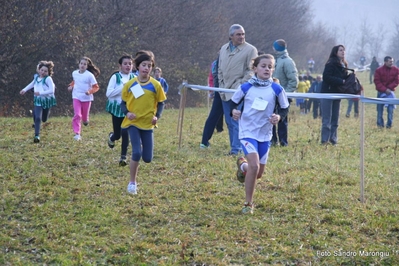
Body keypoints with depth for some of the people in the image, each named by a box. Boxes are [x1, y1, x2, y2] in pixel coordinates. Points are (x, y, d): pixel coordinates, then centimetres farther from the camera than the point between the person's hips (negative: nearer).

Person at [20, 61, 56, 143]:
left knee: (44, 119, 14)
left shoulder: (48, 79, -18)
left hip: (46, 100, -2)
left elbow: (51, 90, -26)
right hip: (38, 100, 2)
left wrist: (40, 93, -33)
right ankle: (37, 136, -7)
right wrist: (25, 90, 26)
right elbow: (32, 84, 24)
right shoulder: (36, 77, 0)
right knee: (37, 117, -14)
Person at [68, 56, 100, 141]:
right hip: (76, 97, 2)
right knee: (77, 115, -14)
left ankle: (85, 120, 50)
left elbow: (96, 87, -10)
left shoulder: (90, 75, -13)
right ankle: (77, 134, -15)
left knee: (84, 116, 11)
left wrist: (90, 91, -28)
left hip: (86, 98, -2)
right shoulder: (74, 73, 0)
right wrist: (71, 86, 3)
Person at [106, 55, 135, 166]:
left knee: (126, 133, -10)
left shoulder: (134, 78, 3)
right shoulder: (115, 77, -6)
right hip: (117, 108, -1)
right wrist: (123, 87, -20)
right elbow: (109, 93, -14)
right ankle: (112, 137, 43)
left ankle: (123, 157, -2)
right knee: (117, 135, 5)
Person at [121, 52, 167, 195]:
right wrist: (127, 113, -16)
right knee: (137, 152, -17)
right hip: (133, 123, -1)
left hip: (147, 124, 1)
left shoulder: (155, 85, -4)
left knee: (147, 158, 0)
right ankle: (132, 182, -1)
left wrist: (157, 116, -12)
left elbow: (160, 103, 5)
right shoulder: (130, 84, -4)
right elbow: (123, 103, 4)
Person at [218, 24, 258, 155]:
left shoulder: (250, 50, -4)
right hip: (226, 91, 6)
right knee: (229, 122, 10)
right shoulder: (224, 49, 13)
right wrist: (222, 86, 10)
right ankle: (235, 146, 18)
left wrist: (241, 85, -13)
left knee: (237, 121, -11)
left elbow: (251, 71, -7)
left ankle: (236, 149, -11)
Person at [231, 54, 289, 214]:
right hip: (248, 132, -3)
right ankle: (248, 204, -8)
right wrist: (234, 111, -14)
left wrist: (279, 116, -14)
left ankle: (243, 165, 47)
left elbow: (285, 108, 7)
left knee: (258, 173, 11)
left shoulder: (276, 89, -3)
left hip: (265, 134, 3)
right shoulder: (246, 87, -6)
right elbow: (234, 102, 7)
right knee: (254, 166, -23)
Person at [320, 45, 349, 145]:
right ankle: (325, 140, -7)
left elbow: (345, 78, 15)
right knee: (327, 119, -8)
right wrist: (341, 81, -19)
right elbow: (326, 77, -20)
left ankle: (333, 139, 14)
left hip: (337, 95, 8)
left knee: (335, 119, 9)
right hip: (328, 94, -8)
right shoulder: (331, 64, -10)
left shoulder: (343, 65, 15)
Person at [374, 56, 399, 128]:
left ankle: (389, 124, 2)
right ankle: (380, 124, 13)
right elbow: (377, 81, -9)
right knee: (380, 109, 4)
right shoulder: (379, 70, -7)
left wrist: (389, 88, -13)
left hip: (390, 92, 1)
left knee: (390, 109, -4)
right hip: (381, 92, -1)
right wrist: (385, 89, -17)